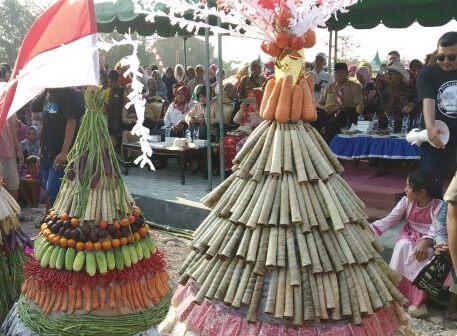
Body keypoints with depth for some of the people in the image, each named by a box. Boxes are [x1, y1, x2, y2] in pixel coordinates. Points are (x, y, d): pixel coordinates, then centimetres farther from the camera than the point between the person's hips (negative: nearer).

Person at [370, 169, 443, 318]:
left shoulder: (438, 206, -14)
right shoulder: (406, 202, -1)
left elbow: (436, 228, -27)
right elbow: (389, 220, -5)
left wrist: (426, 242, -47)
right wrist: (369, 230, -18)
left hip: (430, 241, -3)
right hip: (409, 238, 4)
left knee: (421, 255, -35)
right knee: (402, 247, -30)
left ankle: (418, 300, -25)